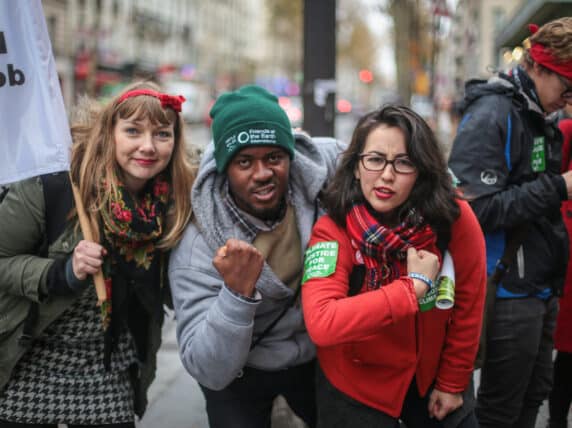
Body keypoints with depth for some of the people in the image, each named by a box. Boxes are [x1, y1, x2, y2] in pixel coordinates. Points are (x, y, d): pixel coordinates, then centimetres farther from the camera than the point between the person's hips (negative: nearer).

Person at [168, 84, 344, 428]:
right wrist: (238, 292, -48)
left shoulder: (321, 166, -24)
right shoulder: (198, 243, -31)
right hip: (239, 371, -3)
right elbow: (210, 373, -34)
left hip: (318, 354, 4)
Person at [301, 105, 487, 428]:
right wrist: (414, 287, -34)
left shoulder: (455, 219, -19)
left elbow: (468, 305, -6)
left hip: (434, 374, 2)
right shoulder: (333, 231, -23)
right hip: (358, 384, -2)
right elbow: (321, 324, -37)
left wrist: (453, 383, 0)